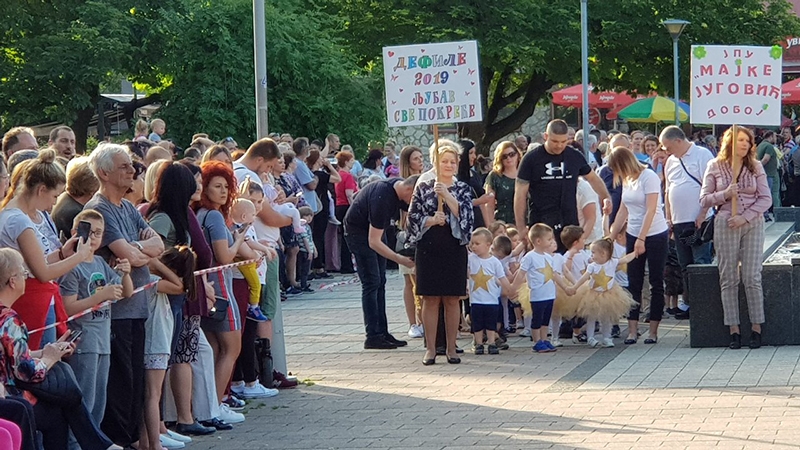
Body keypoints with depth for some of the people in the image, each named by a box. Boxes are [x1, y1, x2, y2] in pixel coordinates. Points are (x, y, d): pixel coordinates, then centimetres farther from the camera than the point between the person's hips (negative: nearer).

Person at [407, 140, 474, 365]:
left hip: (454, 248, 0)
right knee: (430, 299, 1)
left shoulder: (462, 189, 6)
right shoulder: (423, 188, 4)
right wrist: (431, 220, -15)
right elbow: (413, 217, 1)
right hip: (428, 249, 0)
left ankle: (451, 348, 11)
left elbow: (465, 216, -9)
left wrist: (447, 195, -18)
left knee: (452, 300, 3)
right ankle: (430, 349, 6)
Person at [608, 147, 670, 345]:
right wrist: (611, 237, 10)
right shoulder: (627, 180, 9)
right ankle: (632, 330, 2)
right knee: (634, 284, 2)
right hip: (633, 235, 7)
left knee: (656, 284, 2)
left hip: (656, 235, -7)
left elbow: (651, 210, -18)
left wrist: (641, 239, -21)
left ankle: (653, 331, 5)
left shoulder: (649, 177, -13)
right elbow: (623, 211, 14)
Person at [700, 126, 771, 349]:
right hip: (725, 225, 0)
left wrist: (745, 216, -11)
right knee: (729, 279, 1)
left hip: (752, 224, 0)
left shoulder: (756, 167, 5)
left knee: (752, 278, -4)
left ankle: (756, 327, 2)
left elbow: (765, 199, 2)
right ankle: (734, 329, 5)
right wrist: (725, 194, -13)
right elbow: (704, 199, 4)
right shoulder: (715, 167, 4)